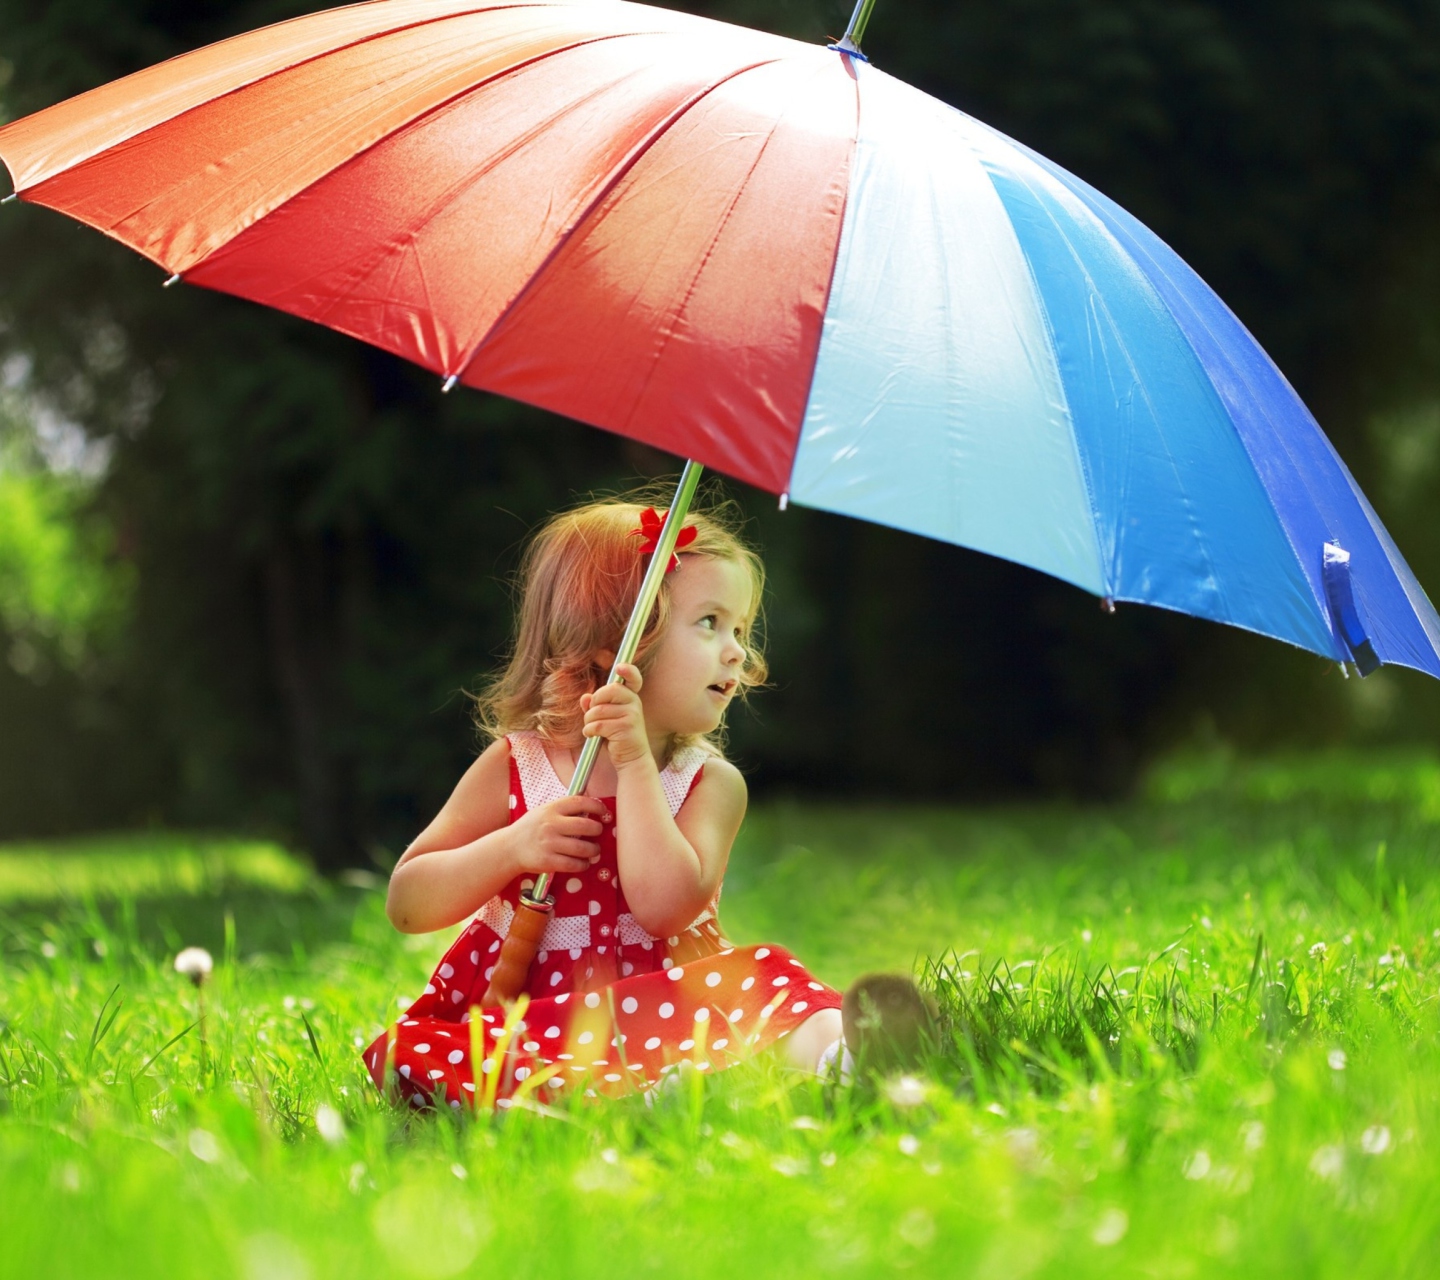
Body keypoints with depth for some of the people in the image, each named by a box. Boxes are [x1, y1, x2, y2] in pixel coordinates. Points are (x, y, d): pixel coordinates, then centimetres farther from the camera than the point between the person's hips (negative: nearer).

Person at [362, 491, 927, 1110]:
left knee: (764, 975, -26)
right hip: (515, 1011, 0)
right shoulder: (513, 768, 2)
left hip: (656, 1008, 0)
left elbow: (665, 907, -19)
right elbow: (405, 904, 1)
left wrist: (635, 764, -19)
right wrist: (514, 847, -15)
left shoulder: (710, 783, 0)